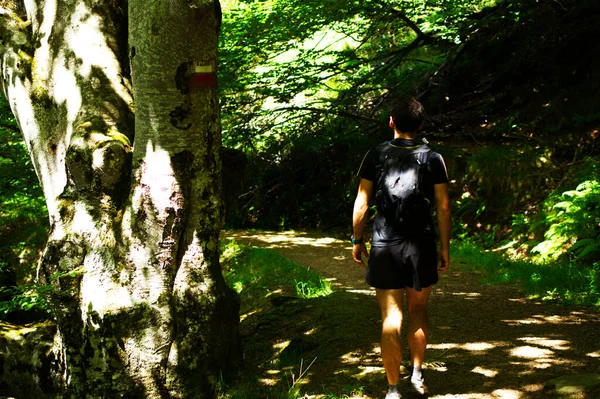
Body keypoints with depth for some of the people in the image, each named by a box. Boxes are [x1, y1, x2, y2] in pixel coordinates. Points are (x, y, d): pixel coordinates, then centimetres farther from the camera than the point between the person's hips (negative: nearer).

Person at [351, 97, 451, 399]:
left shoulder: (376, 156, 0)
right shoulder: (432, 158, 1)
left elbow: (361, 202, -1)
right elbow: (443, 206, 0)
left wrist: (357, 240, 8)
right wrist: (445, 248, 8)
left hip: (385, 246, -1)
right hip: (421, 245, 1)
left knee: (391, 318, 1)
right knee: (418, 311, 19)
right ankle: (417, 375, 22)